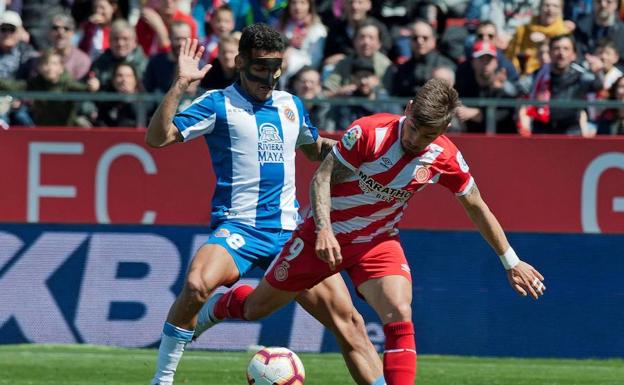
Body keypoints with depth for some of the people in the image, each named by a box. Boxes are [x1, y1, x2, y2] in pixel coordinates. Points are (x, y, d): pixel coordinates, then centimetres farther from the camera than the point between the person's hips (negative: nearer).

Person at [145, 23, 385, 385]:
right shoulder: (219, 104, 0)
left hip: (289, 231, 5)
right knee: (197, 284, -34)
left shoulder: (292, 105, 15)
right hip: (238, 228, -5)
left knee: (347, 319, -4)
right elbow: (157, 137, -9)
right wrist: (180, 84, -18)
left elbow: (315, 149, 35)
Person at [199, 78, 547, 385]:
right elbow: (322, 175, -17)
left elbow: (477, 208, 2)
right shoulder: (370, 132, -25)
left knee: (400, 317, -24)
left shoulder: (445, 158, -13)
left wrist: (511, 262, 7)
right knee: (255, 308, 11)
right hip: (327, 235, -2)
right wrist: (323, 229, -31)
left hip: (378, 243, 2)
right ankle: (212, 306, 45)